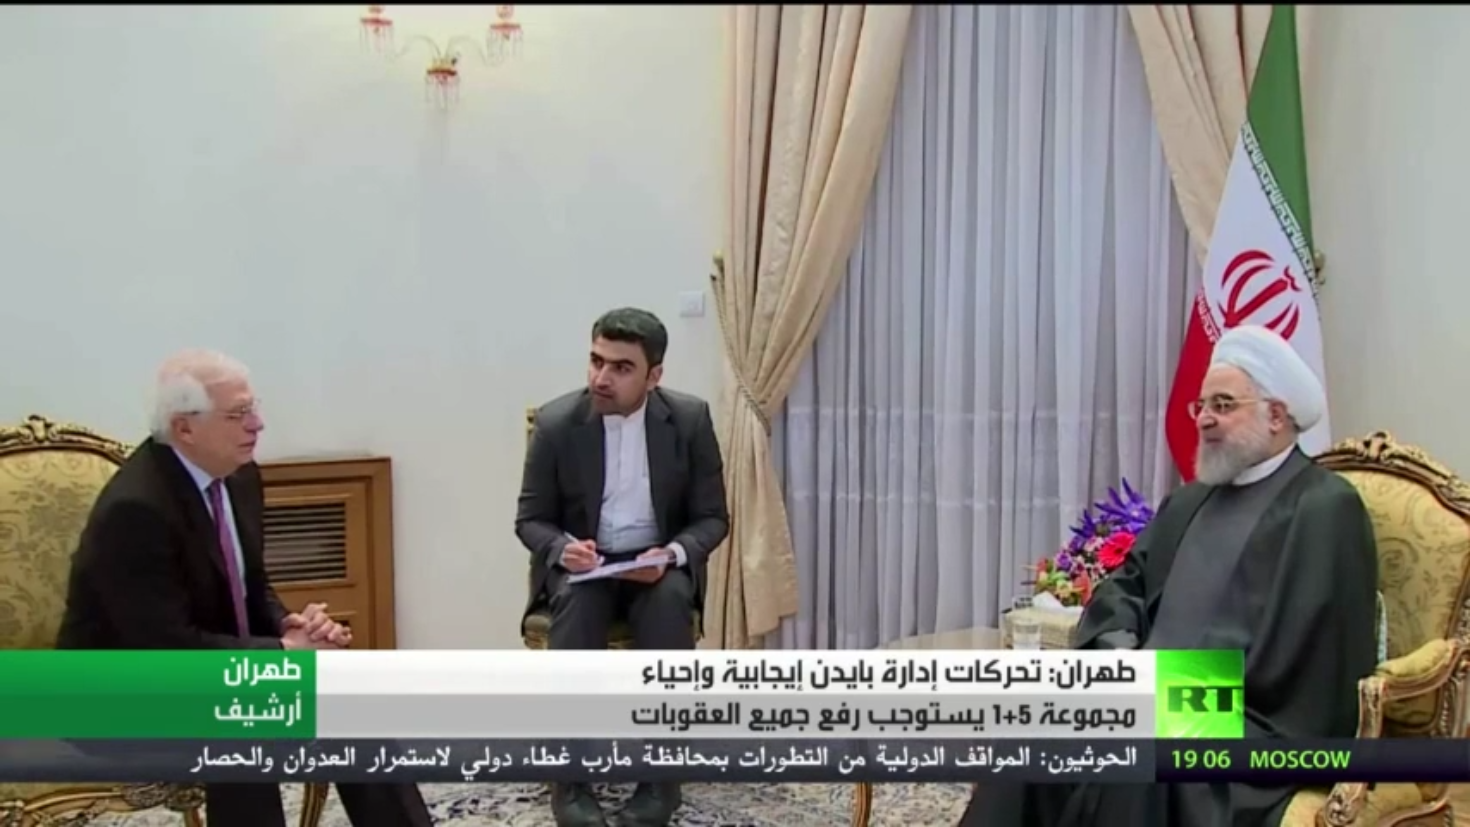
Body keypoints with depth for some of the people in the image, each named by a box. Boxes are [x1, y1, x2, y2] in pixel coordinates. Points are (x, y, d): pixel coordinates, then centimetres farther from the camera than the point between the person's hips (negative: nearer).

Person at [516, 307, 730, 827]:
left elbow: (713, 518, -3)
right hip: (579, 563, 0)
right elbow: (530, 519, -1)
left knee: (670, 602, -33)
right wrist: (563, 548, -24)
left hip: (659, 564, 0)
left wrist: (672, 554, -24)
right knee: (577, 602, -34)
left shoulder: (690, 419, -9)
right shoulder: (556, 422, -10)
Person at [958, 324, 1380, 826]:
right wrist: (1119, 650, -4)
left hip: (1254, 723, -7)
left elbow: (1283, 649, -14)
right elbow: (1126, 586, 17)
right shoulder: (1189, 502, 20)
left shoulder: (1327, 508, -4)